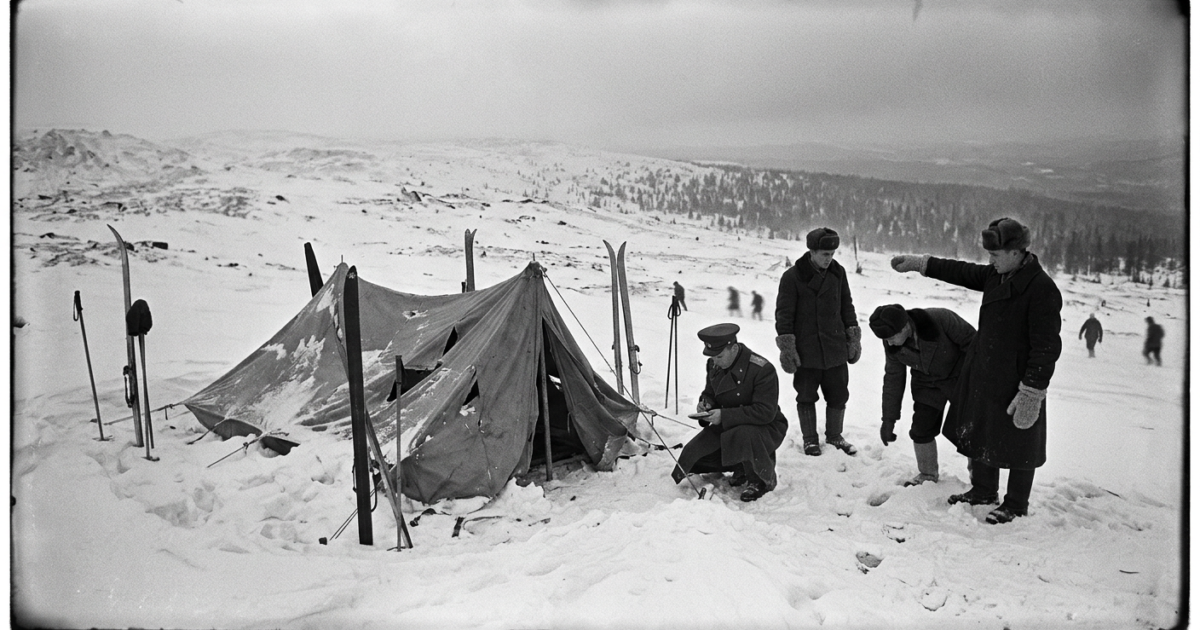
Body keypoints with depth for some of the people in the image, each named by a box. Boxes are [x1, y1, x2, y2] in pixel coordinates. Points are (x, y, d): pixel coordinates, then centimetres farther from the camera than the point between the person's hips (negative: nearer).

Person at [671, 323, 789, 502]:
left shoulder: (762, 369, -25)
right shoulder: (714, 365, -2)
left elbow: (766, 412, -29)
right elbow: (709, 393, 15)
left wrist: (724, 415, -34)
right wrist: (705, 404, -13)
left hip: (766, 428, -6)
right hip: (726, 426, 6)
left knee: (742, 436, -40)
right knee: (693, 452, -11)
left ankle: (763, 480, -8)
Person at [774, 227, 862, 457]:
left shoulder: (838, 273, 5)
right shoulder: (792, 277, -10)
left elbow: (847, 306, 15)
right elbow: (784, 314, -8)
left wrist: (853, 336, 12)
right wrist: (786, 347, -10)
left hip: (835, 349, 4)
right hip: (806, 351, -4)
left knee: (838, 395, 11)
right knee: (806, 396, 7)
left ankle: (834, 436, 29)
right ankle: (810, 439, 23)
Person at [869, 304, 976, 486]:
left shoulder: (942, 319, -37)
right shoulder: (892, 345, -19)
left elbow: (972, 342, -23)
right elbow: (893, 379, -6)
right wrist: (889, 419, -3)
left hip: (960, 377, -4)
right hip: (926, 382, 4)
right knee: (921, 429, 1)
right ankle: (927, 474, 22)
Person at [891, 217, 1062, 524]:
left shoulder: (1042, 290, -22)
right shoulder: (996, 275, 2)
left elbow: (1047, 348, -23)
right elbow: (963, 272, 19)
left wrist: (1032, 393, -24)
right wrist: (920, 263, 16)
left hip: (1016, 382, -8)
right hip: (983, 375, 8)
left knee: (1017, 445, 7)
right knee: (979, 435, 20)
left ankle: (1016, 505, 24)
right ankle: (983, 491, 38)